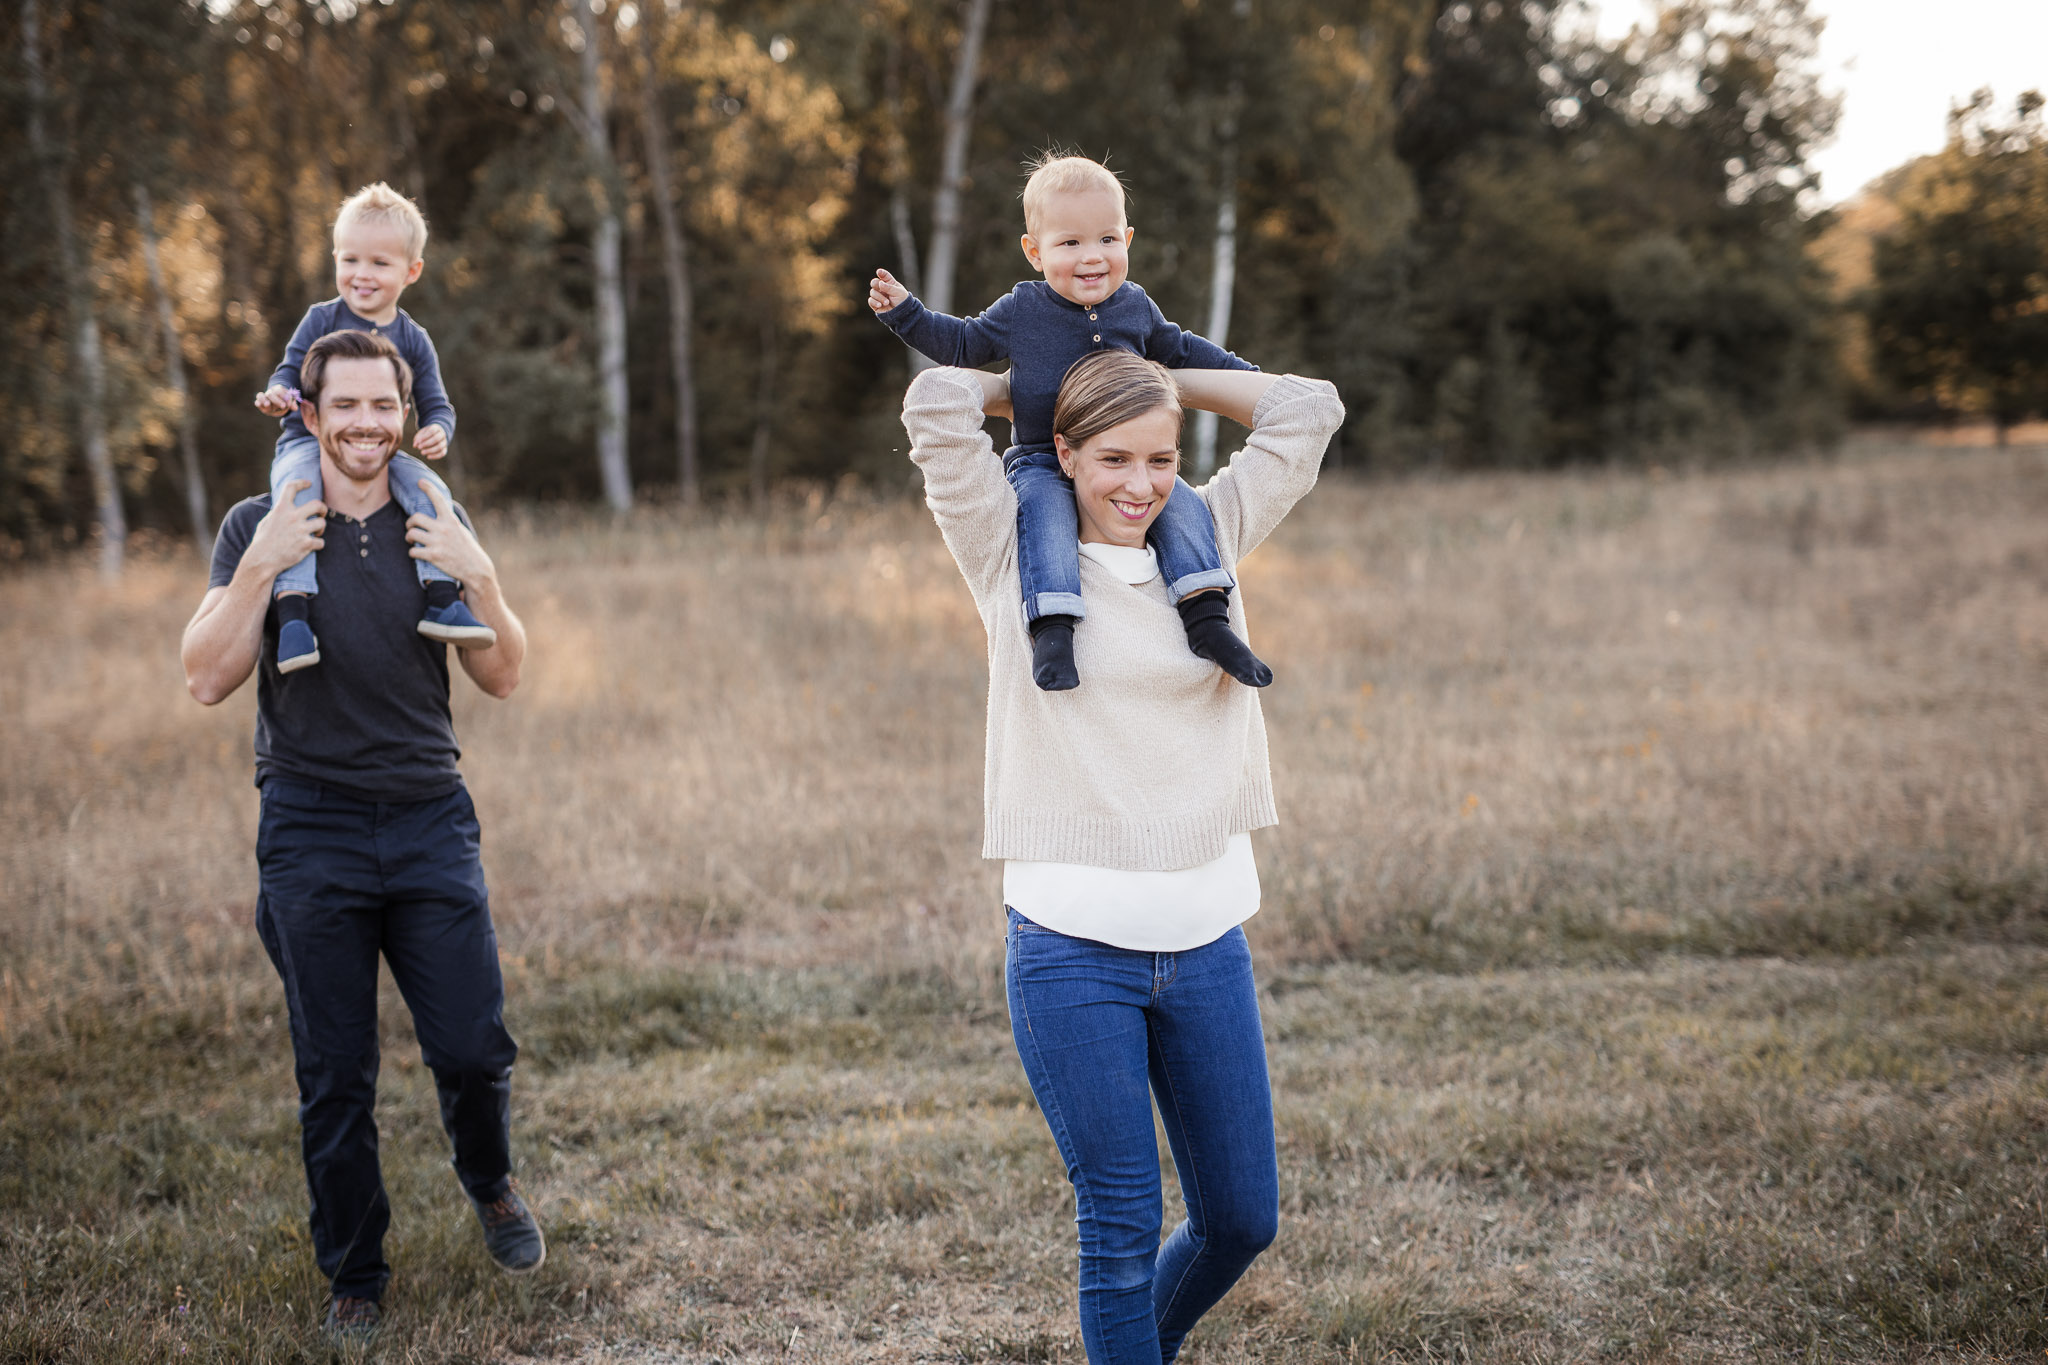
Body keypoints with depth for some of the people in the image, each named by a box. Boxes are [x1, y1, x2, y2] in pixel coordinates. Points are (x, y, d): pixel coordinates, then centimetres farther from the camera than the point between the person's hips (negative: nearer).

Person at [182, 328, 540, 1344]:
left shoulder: (438, 525, 7)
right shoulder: (260, 528, 2)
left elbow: (502, 679, 7)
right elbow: (207, 679, -6)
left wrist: (480, 581, -10)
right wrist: (262, 569, -17)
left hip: (431, 821, 1)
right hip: (312, 831, -1)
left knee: (474, 1049, -1)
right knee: (334, 1078, 4)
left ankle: (490, 1185, 31)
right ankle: (354, 1277, 20)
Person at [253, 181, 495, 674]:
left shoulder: (413, 341, 7)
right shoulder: (321, 320, 3)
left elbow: (436, 404, 6)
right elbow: (291, 370, 3)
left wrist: (437, 430, -19)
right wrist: (279, 393, -22)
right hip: (307, 445, -2)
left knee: (431, 490, -24)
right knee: (296, 497, -34)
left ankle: (441, 600, -22)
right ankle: (293, 612, -40)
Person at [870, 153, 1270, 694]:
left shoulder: (1136, 308, 8)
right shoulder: (1021, 311, -1)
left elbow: (1180, 350, 25)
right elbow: (963, 343, 12)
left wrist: (1250, 378, 26)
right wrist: (905, 313, 1)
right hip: (1043, 462, -3)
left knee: (1183, 505, -19)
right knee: (1044, 509, -34)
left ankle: (1207, 618, -19)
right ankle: (1052, 626, -41)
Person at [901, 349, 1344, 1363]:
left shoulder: (1207, 543, 11)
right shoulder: (1013, 557, 0)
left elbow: (1307, 408, 12)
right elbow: (938, 401, -11)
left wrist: (1163, 379, 14)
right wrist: (1030, 392, 8)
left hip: (1207, 938, 4)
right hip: (1072, 946, -4)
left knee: (1242, 1219, 12)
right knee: (1121, 1223, 0)